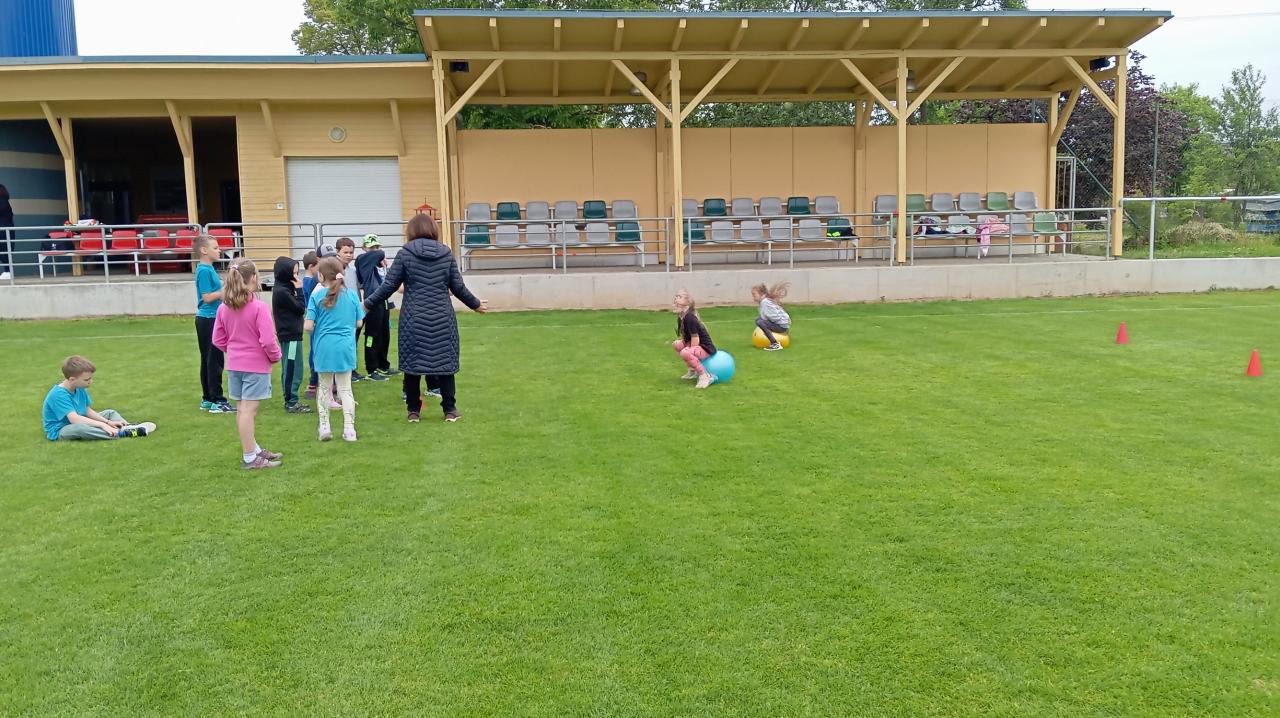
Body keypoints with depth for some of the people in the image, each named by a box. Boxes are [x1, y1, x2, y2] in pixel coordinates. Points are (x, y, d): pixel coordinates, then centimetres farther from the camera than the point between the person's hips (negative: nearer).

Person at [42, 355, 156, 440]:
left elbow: (88, 411, 4)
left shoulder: (80, 389, 1)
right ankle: (122, 433, -42)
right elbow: (74, 419, -37)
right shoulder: (59, 394, -27)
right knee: (80, 428, -41)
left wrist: (108, 422, -11)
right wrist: (103, 425, -40)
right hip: (59, 431, -9)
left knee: (110, 413, 8)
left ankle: (129, 427, -23)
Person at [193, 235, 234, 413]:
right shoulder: (204, 270, -15)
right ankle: (217, 401, -3)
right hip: (209, 320, -10)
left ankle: (207, 399, 20)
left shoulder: (208, 268, 12)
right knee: (215, 360, -6)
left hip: (209, 319, 10)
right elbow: (207, 297, -18)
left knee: (208, 360, 13)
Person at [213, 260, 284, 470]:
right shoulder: (259, 307, -19)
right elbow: (268, 340, -21)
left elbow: (218, 340, 7)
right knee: (249, 411, -2)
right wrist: (275, 356, -4)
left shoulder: (224, 308, 1)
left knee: (244, 410, 15)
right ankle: (250, 458, 4)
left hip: (234, 365, 7)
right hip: (256, 365, -7)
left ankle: (254, 450, 30)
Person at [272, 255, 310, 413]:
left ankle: (290, 401, 22)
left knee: (289, 370, 14)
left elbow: (298, 308, 13)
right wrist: (299, 290, -10)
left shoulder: (284, 288, 11)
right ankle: (291, 402, 1)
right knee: (293, 370, -4)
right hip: (291, 335, -10)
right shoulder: (282, 291, -18)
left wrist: (296, 290, 1)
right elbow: (300, 308, -15)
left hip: (289, 334, 10)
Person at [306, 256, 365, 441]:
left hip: (324, 347, -1)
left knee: (325, 387, 16)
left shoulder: (317, 296, -7)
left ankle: (324, 427, 17)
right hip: (345, 347, 1)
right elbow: (358, 323, 4)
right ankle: (349, 429, 6)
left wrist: (321, 327, 11)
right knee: (345, 388, 9)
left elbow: (309, 326, -10)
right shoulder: (351, 294, -2)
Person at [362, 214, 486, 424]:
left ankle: (413, 411, 14)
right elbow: (458, 287, 7)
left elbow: (389, 286, -2)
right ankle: (450, 410, 12)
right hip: (442, 319, 1)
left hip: (413, 320, -1)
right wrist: (475, 304, 23)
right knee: (445, 361, 9)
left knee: (412, 363, 8)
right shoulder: (446, 253, 4)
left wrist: (367, 303, 10)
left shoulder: (405, 253, -2)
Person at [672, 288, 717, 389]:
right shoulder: (681, 319, 7)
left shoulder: (690, 318, -22)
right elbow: (684, 338, 15)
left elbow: (695, 339, -21)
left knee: (685, 353, -32)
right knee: (676, 344, 12)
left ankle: (705, 376, -20)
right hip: (697, 346, 10)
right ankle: (693, 370, 19)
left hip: (706, 348, -10)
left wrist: (691, 353, -11)